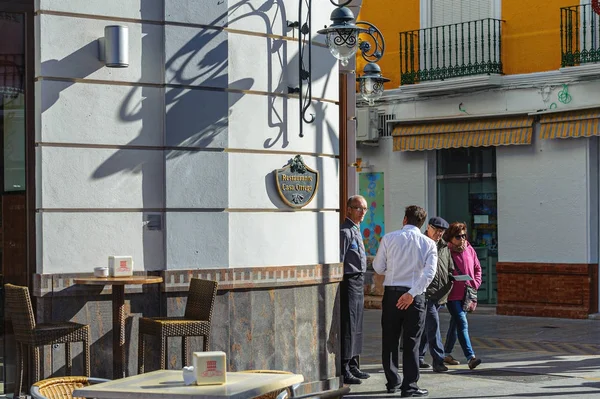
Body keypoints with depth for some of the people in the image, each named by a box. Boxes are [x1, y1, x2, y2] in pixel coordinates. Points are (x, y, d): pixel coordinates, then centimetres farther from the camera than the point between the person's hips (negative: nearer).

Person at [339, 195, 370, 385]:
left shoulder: (357, 231, 17)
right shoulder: (345, 231, -13)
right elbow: (339, 261, -18)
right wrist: (343, 287, -21)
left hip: (358, 283, 10)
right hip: (349, 282, -10)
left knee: (356, 326, 14)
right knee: (348, 326, -9)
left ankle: (353, 366, 22)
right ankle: (344, 370, -6)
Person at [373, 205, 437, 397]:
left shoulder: (389, 238, 0)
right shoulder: (428, 243, 1)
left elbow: (378, 267, 4)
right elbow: (429, 272, -12)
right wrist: (412, 293, -15)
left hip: (391, 292, 1)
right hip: (415, 295, -1)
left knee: (390, 339, 13)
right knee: (411, 342, 4)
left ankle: (392, 382, 22)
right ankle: (409, 386, 2)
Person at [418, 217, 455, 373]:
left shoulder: (444, 247, 16)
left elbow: (450, 268, 24)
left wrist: (452, 277, 3)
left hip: (440, 294, 7)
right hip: (425, 292, -7)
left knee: (426, 326, 14)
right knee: (433, 324, -13)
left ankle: (418, 357, 24)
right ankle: (438, 361, -14)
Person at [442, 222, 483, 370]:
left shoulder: (469, 250, 7)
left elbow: (477, 268, 19)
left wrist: (475, 283, 7)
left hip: (465, 295, 6)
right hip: (452, 295, -6)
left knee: (455, 324, 17)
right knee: (462, 324, -15)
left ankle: (447, 353, 31)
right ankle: (471, 357, -21)